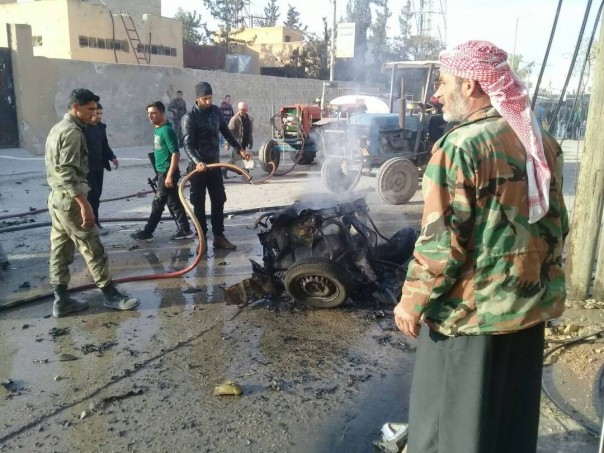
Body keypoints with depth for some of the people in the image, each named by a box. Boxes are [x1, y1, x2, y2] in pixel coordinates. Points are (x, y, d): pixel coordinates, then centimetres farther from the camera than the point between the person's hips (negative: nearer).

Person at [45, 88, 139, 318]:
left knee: (60, 250, 10)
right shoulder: (72, 131, -16)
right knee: (93, 249, -2)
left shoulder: (58, 128, 16)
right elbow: (68, 173, -24)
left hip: (57, 197, 10)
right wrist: (84, 204, -26)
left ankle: (61, 300, 16)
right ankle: (111, 295, 7)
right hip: (70, 200, -10)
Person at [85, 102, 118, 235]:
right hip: (87, 167, -7)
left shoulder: (101, 127, 11)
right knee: (93, 195, -5)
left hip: (98, 167, 7)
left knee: (96, 195, 10)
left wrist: (112, 157, 4)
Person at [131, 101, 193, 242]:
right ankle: (185, 230, 17)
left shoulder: (166, 130, -17)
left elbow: (175, 153, -21)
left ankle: (147, 233, 8)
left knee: (158, 203, 0)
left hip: (167, 173, -9)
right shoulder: (158, 129, 11)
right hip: (163, 172, 9)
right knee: (174, 203, 12)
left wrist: (169, 175, -23)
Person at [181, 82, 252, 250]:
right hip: (198, 166, -5)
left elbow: (227, 133, 16)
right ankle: (202, 238, 11)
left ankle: (219, 236, 17)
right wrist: (197, 162, -36)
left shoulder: (216, 111, 6)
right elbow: (188, 144, -19)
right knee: (199, 204, 2)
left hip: (215, 164, 6)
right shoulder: (189, 117, -12)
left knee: (219, 201, 8)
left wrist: (240, 149, 7)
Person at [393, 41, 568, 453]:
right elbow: (556, 224, 11)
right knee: (513, 411, 23)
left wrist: (413, 301, -9)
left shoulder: (460, 147, -19)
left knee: (453, 413, 12)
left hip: (470, 309, -7)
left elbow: (441, 242, -21)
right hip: (531, 303, 7)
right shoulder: (544, 143, 4)